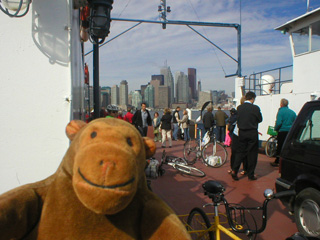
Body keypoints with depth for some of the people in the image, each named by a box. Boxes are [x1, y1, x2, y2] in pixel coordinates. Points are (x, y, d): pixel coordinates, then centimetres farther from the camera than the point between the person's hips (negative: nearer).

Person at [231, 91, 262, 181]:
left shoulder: (239, 107, -1)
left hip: (241, 133, 4)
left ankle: (234, 171, 3)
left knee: (240, 152, 13)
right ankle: (251, 175, 13)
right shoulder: (255, 108, -11)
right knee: (252, 154, 6)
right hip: (252, 133, -3)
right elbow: (260, 119, 1)